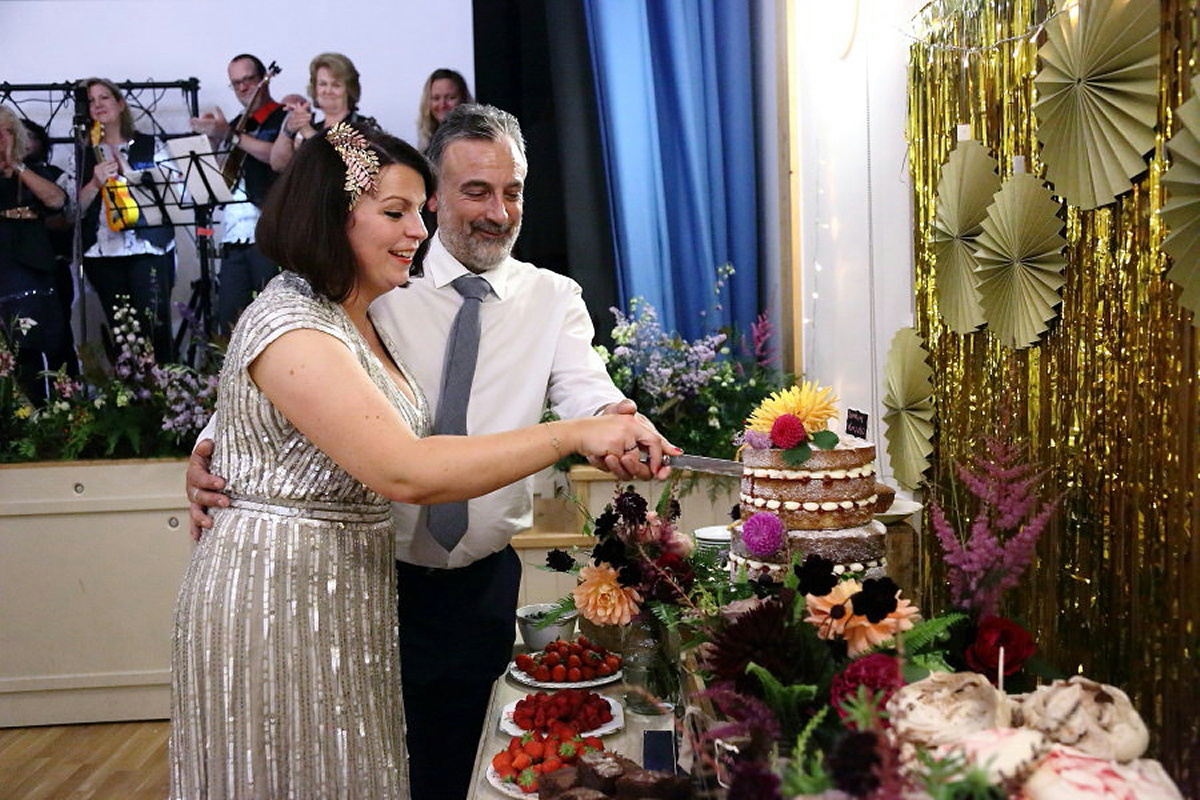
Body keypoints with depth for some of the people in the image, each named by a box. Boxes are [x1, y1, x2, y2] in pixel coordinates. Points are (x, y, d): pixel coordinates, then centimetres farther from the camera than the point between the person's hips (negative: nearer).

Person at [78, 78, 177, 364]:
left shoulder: (150, 146, 8)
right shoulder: (84, 155, 13)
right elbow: (75, 209, 7)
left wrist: (128, 172, -9)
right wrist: (95, 183, -11)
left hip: (149, 248, -2)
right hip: (103, 254, 2)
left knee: (155, 326, -11)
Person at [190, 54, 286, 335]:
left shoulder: (285, 118, 2)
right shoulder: (234, 125, 23)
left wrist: (230, 135, -18)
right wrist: (210, 138, 7)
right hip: (234, 237, 6)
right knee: (229, 322, 1)